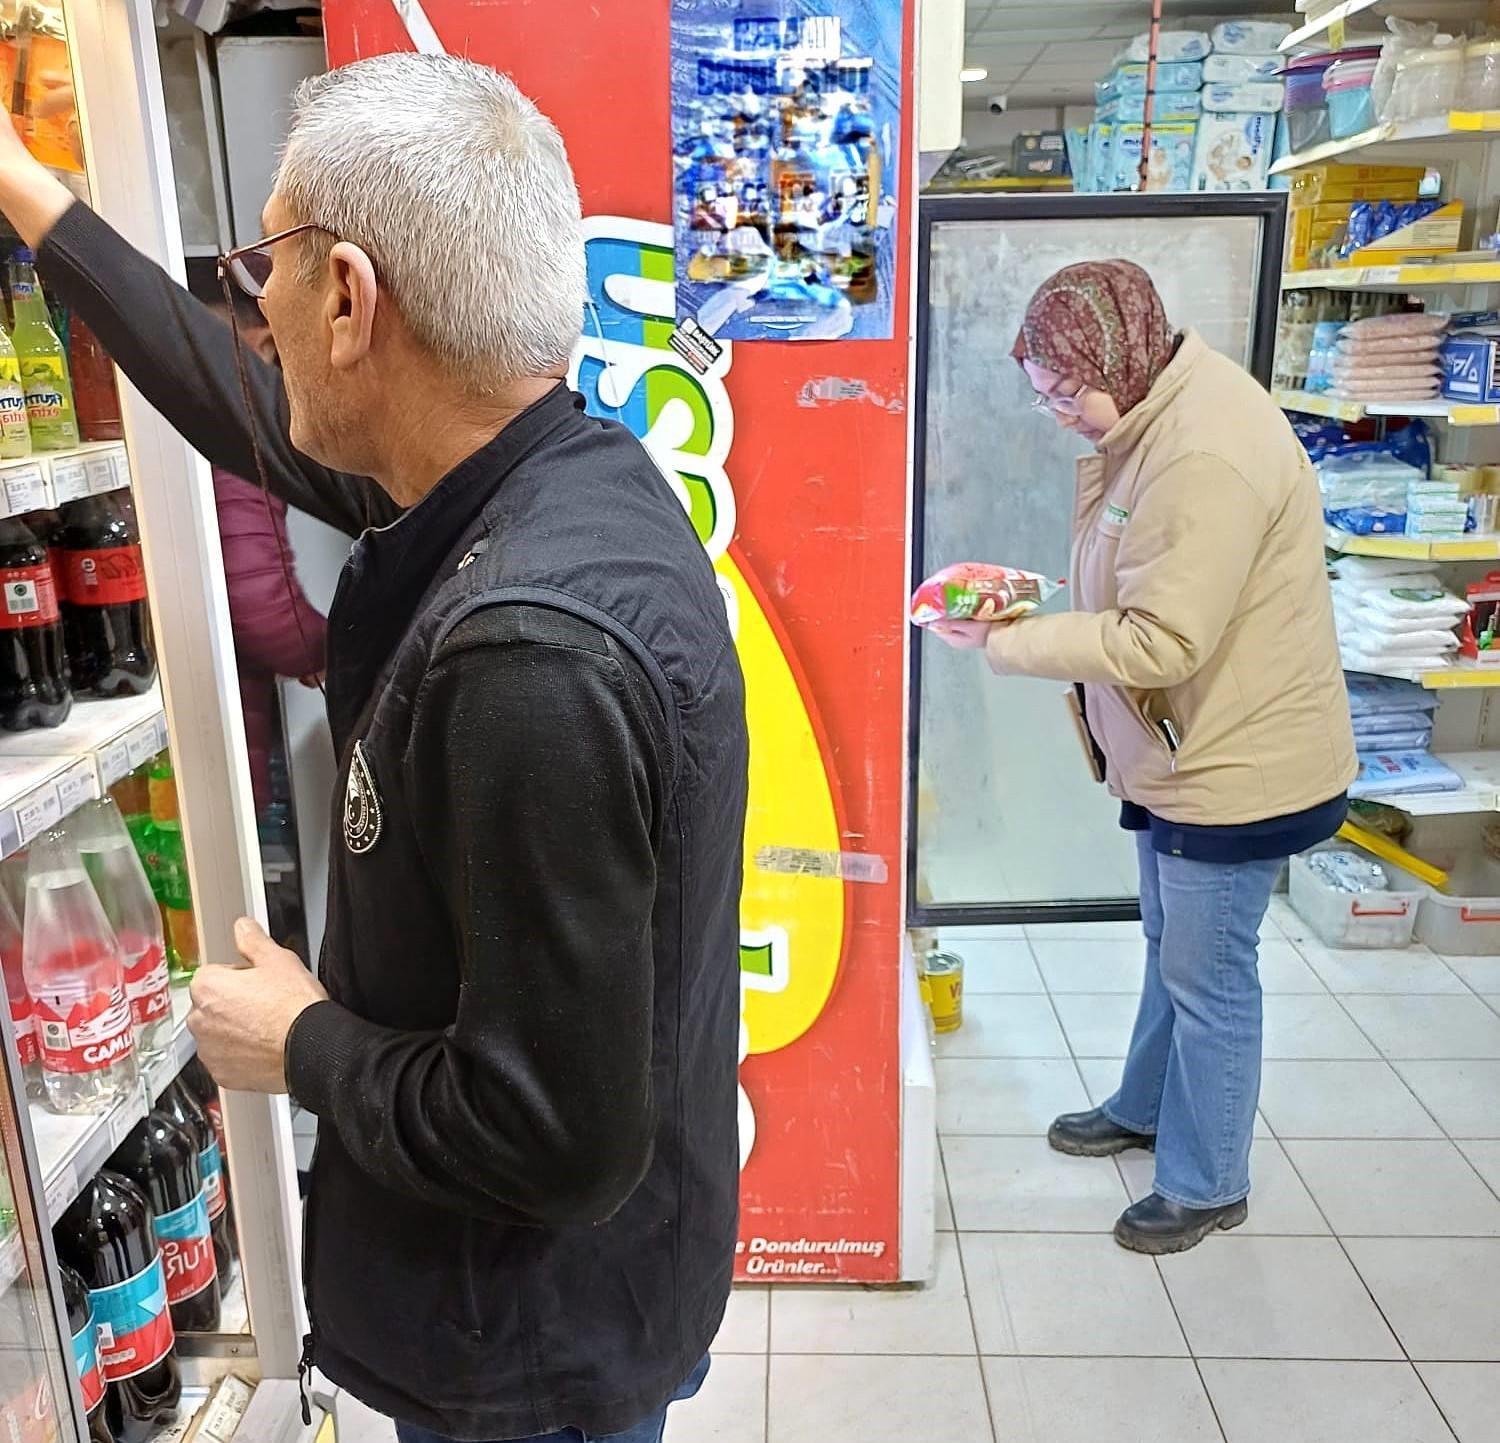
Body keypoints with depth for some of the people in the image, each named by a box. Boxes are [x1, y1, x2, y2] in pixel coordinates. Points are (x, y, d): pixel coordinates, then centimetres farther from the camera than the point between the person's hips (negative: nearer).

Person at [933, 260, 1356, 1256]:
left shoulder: (1207, 458, -28)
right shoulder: (1160, 417, 4)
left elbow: (1158, 643, -30)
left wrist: (1005, 642, -23)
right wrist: (1032, 619, -3)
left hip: (1238, 763, -10)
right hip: (1185, 750, 10)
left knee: (1207, 975, 6)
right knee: (1171, 948, 24)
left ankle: (1208, 1185, 26)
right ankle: (1145, 1109, 45)